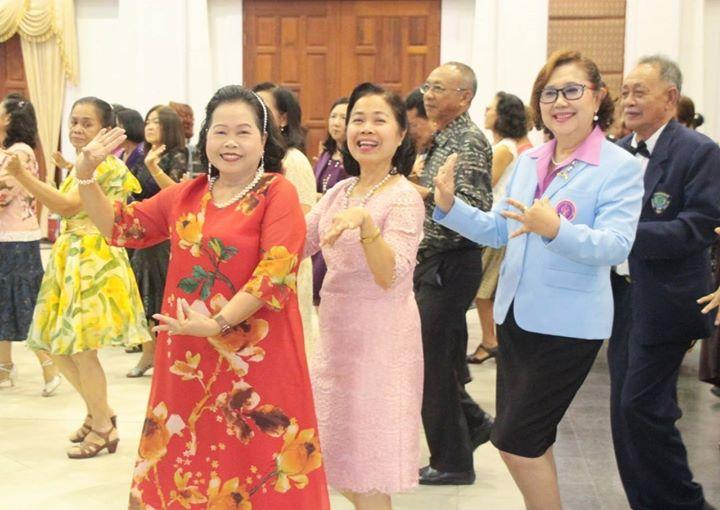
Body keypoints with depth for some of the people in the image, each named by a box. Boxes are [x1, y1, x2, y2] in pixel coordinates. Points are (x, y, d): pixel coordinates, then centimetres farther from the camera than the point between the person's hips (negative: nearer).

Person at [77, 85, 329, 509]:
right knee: (189, 461, 15)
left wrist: (218, 322, -22)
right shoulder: (187, 195, 10)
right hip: (188, 356, 5)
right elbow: (120, 227, 16)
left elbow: (276, 270, -17)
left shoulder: (278, 193, -7)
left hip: (255, 357, -5)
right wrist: (86, 176, 3)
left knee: (256, 466, 5)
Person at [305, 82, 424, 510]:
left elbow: (391, 276, -25)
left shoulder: (404, 197, -14)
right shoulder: (341, 191, 8)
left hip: (379, 339, -7)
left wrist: (365, 223, -40)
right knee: (342, 465, 18)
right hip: (337, 333, 8)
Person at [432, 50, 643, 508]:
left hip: (567, 325, -7)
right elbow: (499, 230, 13)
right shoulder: (528, 162, 9)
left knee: (515, 441, -4)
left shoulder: (619, 168, -10)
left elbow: (616, 245, -22)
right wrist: (451, 206, -3)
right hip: (516, 316, 7)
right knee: (529, 440, 16)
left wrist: (556, 229, -37)